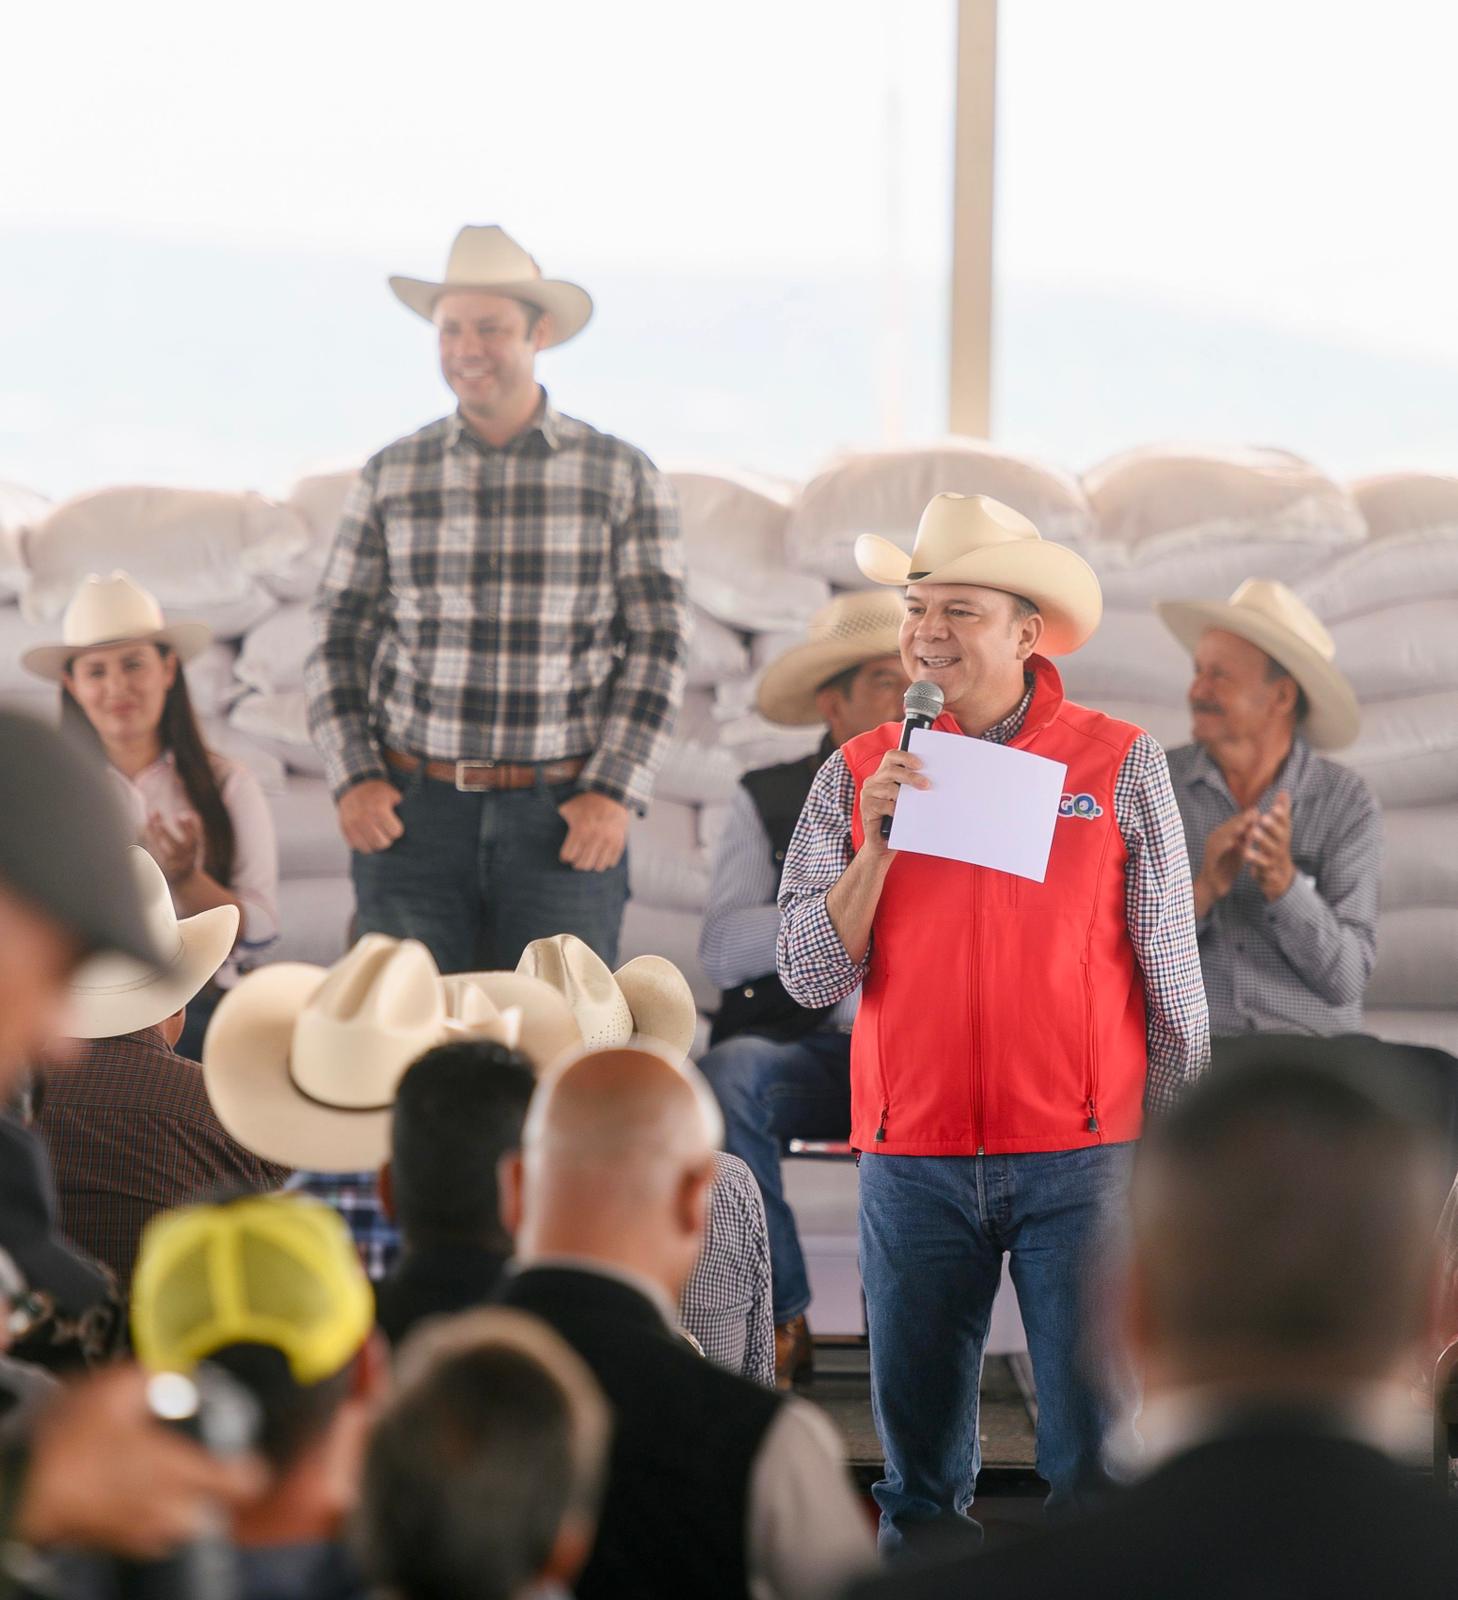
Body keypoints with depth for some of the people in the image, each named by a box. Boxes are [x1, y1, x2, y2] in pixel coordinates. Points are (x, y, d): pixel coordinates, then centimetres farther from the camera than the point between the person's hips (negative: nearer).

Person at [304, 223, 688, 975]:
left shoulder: (623, 477, 4)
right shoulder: (390, 478, 8)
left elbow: (657, 645, 3)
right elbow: (338, 641, 11)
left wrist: (614, 791, -7)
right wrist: (353, 778, -1)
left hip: (563, 818, -1)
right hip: (414, 808, 1)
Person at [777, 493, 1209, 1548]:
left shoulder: (1121, 767, 1)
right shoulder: (859, 776, 6)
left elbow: (1174, 987, 4)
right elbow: (812, 976, 0)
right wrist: (879, 838, -11)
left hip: (1080, 1160, -2)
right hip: (914, 1165, 2)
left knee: (1099, 1457, -2)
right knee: (920, 1468, 7)